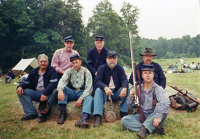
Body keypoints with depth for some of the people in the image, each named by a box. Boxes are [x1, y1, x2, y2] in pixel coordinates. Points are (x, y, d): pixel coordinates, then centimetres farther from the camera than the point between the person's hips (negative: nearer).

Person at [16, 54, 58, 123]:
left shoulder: (52, 70, -4)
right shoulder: (33, 71, 12)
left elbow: (53, 83, -18)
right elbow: (26, 82, 14)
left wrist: (45, 93, -32)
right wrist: (20, 86, -11)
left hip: (48, 94, -4)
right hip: (36, 94, 5)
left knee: (55, 91, -36)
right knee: (21, 91, -12)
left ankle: (43, 114, -29)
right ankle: (31, 113, -20)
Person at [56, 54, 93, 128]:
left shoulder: (86, 72, 1)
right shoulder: (69, 71, 9)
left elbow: (89, 88, -7)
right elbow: (62, 80, -10)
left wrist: (81, 99, -21)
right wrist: (60, 90, -34)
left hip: (82, 93, -2)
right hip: (71, 92, 2)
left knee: (89, 98, -33)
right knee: (63, 88, -26)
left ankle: (83, 118, -58)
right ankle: (63, 113, -28)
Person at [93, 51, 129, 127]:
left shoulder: (119, 68, 4)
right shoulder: (102, 68, -1)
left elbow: (124, 80, -11)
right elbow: (97, 81, -15)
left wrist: (124, 88, -36)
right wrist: (105, 88, -36)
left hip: (117, 94, 1)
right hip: (105, 93, -1)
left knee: (127, 89, -23)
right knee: (98, 90, -31)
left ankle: (123, 112, -20)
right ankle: (98, 117, -41)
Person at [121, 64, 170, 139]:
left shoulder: (158, 89, -5)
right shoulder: (138, 89, 8)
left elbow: (165, 102, -27)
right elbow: (130, 106, 11)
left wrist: (158, 116, -42)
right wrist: (131, 96, -11)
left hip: (153, 117, -3)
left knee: (162, 107, -30)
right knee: (124, 120, -23)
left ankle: (144, 128, -36)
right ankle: (154, 128, -30)